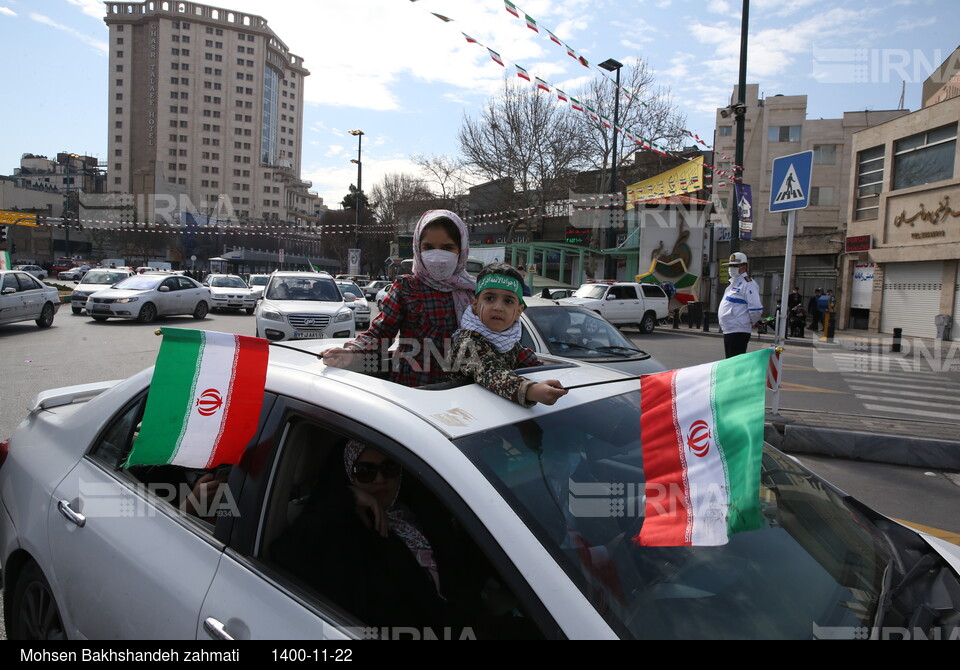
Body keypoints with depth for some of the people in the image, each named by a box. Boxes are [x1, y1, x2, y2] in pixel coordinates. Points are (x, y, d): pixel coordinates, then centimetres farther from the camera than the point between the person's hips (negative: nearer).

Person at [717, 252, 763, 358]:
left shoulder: (748, 284, -12)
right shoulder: (734, 283, 19)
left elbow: (756, 309, -18)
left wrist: (751, 323, -5)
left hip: (738, 332, -10)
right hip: (728, 331, 10)